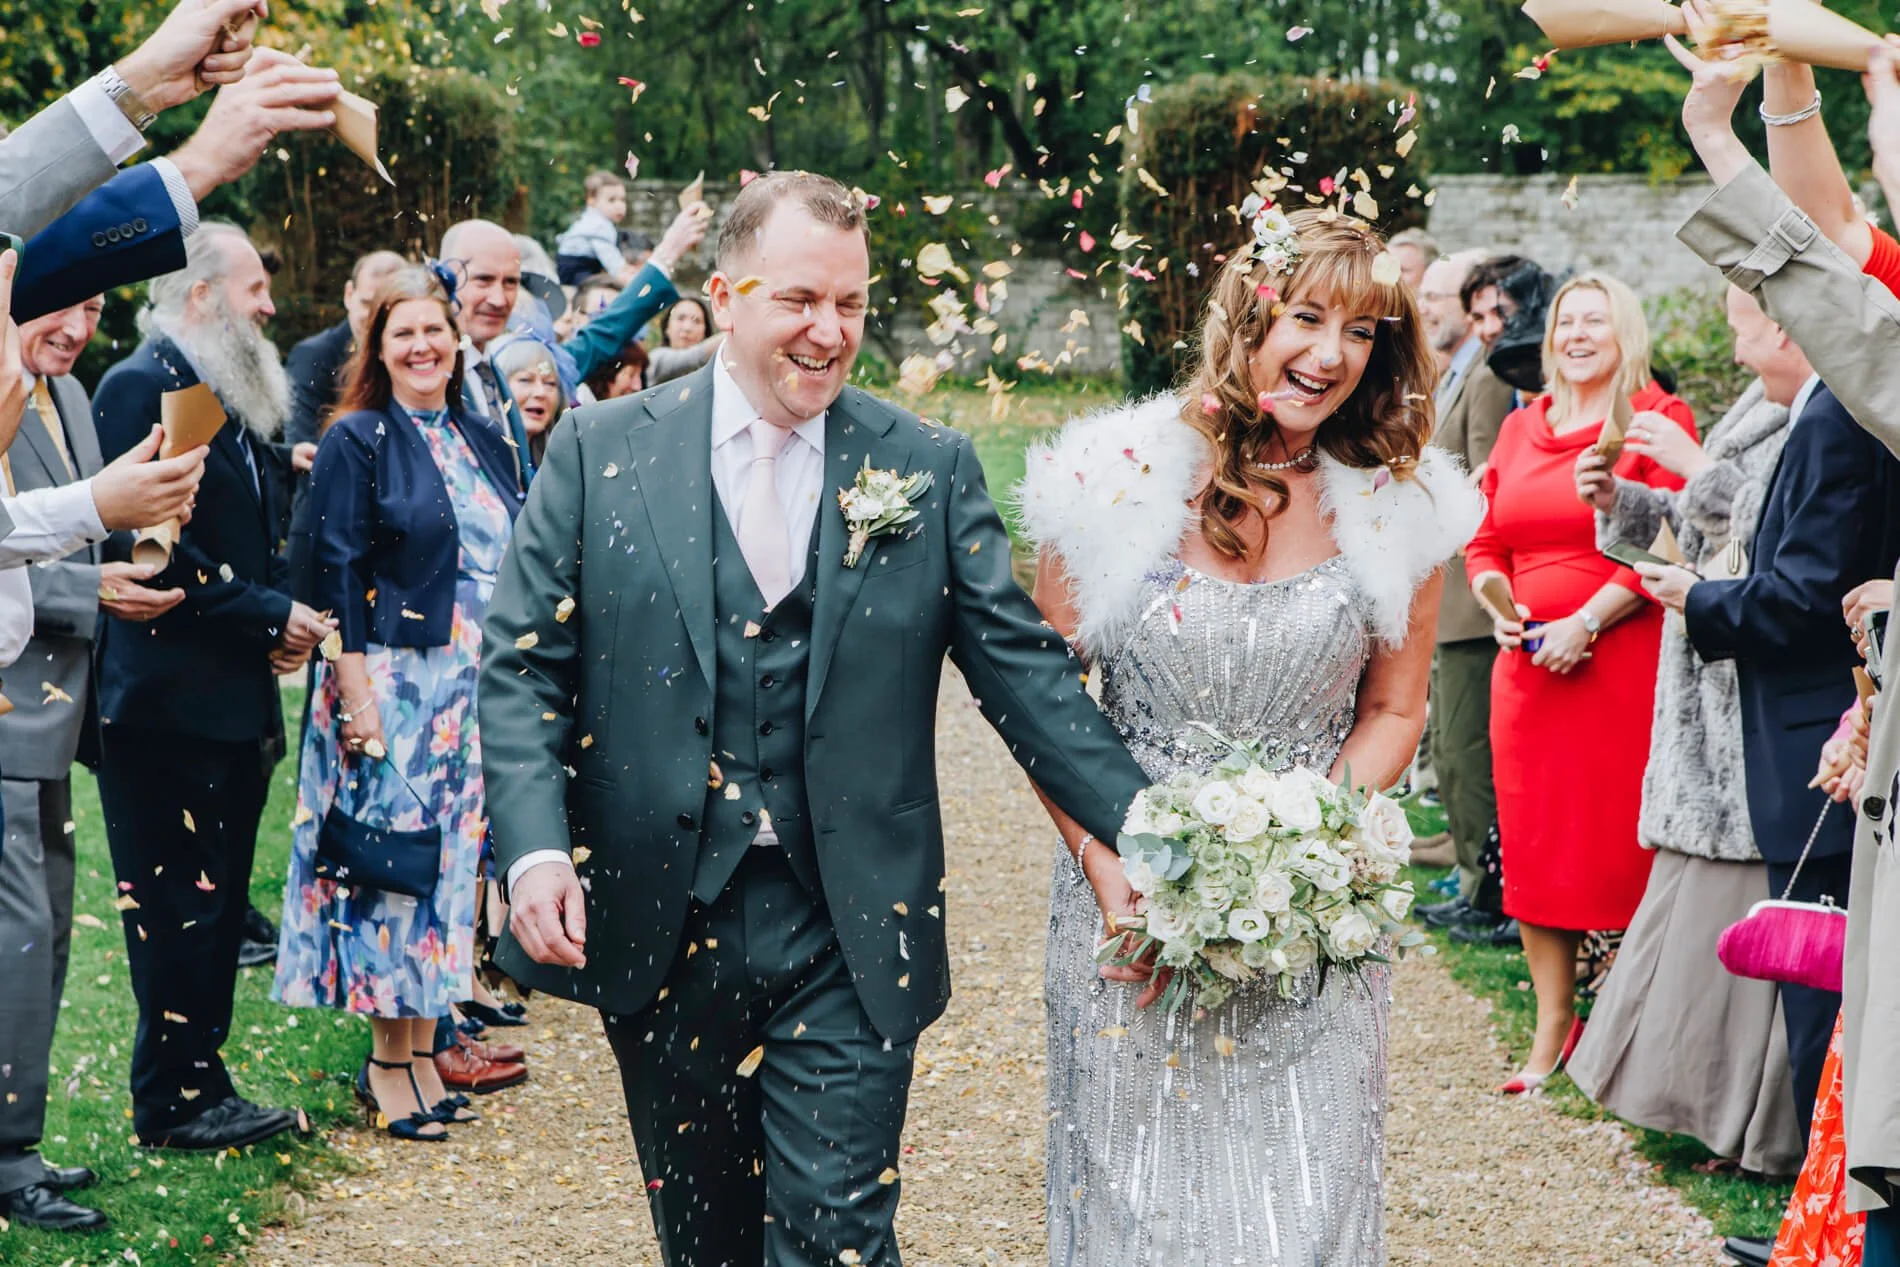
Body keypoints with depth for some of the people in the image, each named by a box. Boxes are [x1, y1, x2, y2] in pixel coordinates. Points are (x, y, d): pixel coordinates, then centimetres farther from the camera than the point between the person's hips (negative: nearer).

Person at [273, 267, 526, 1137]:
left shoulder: (481, 442, 13)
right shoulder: (356, 440, -4)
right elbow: (338, 573, -10)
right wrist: (356, 693, -16)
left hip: (474, 688, 6)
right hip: (393, 680, -6)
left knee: (452, 859, 7)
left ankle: (424, 1047, 15)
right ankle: (388, 1060, 5)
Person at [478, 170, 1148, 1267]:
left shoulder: (931, 469, 2)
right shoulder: (602, 453, 1)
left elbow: (1023, 668, 0)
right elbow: (523, 668, 0)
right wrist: (536, 847, -16)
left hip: (850, 932, -1)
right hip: (661, 922, 1)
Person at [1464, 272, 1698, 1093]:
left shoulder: (1658, 421, -2)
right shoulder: (1521, 428, 15)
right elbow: (1486, 544, 18)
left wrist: (1586, 621, -16)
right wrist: (1501, 607, -2)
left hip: (1623, 662, -5)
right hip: (1529, 662, 6)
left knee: (1624, 839, -5)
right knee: (1533, 839, 5)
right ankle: (1553, 1025, 13)